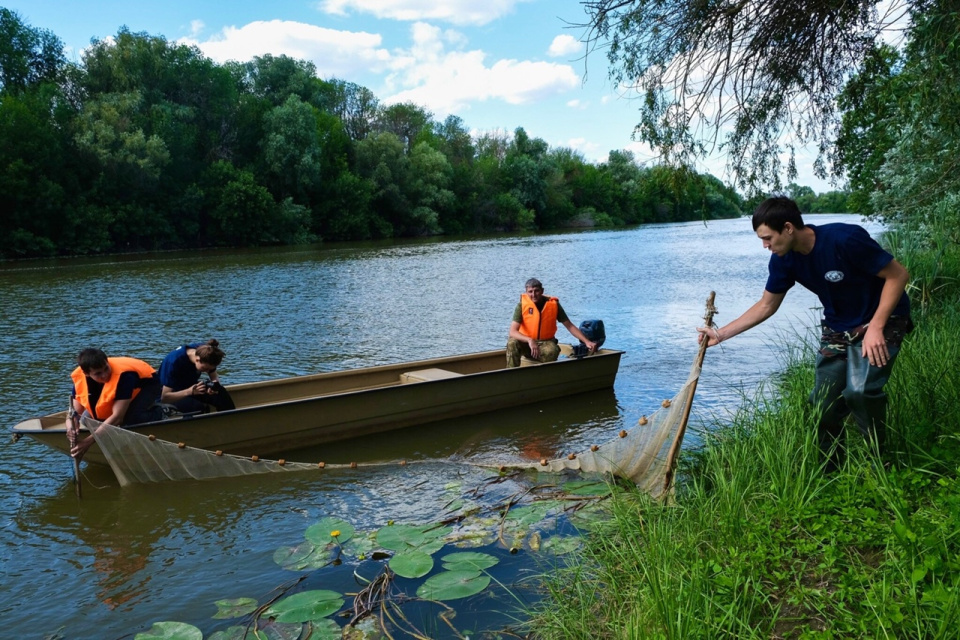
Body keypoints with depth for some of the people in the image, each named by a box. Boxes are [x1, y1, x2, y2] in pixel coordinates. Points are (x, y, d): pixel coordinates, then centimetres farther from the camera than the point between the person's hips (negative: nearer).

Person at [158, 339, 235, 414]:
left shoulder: (203, 350, -17)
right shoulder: (174, 361, -32)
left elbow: (215, 377, -5)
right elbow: (164, 398, -28)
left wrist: (214, 385, -29)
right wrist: (189, 391, -43)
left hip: (190, 387, 5)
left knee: (221, 392, -23)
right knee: (200, 408, -35)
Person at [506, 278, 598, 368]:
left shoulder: (554, 304, -6)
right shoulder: (522, 305, -10)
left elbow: (570, 326, -2)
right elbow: (513, 331, -18)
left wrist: (586, 341, -14)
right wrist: (529, 340, -36)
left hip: (546, 343, 0)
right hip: (526, 343, 0)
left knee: (552, 351, -35)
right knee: (512, 343, -31)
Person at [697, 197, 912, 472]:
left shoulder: (845, 239, -29)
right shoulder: (784, 260, -10)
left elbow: (898, 274, -21)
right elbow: (766, 305, 3)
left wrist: (875, 327, -27)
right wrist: (721, 334, -2)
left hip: (880, 322, -6)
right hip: (837, 329, 6)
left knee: (860, 391, -26)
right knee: (824, 403, 3)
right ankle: (829, 473, 23)